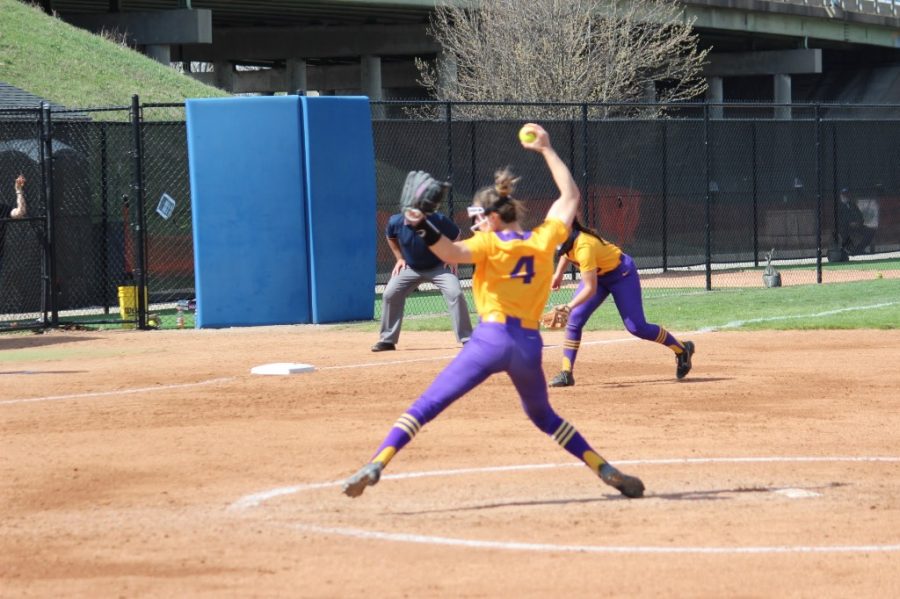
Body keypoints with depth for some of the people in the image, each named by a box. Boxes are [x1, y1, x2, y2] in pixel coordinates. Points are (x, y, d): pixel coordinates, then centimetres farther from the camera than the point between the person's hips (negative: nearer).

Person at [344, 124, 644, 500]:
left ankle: (377, 464, -22)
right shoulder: (544, 240, 11)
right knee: (545, 417, 27)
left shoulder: (490, 244, -1)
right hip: (530, 344, 5)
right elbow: (570, 196, 25)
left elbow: (453, 253, -23)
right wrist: (546, 150, 31)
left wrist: (426, 231, -35)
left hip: (490, 338, -5)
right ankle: (607, 471, 18)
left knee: (427, 405, -7)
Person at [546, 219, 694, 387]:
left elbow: (590, 289, -40)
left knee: (636, 327, -7)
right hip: (598, 275, 8)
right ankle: (566, 373, -2)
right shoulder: (569, 239, -14)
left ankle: (682, 349, 13)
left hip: (622, 273, -8)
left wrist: (569, 307, -49)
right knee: (574, 319, -5)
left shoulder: (584, 247, -39)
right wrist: (558, 274, 6)